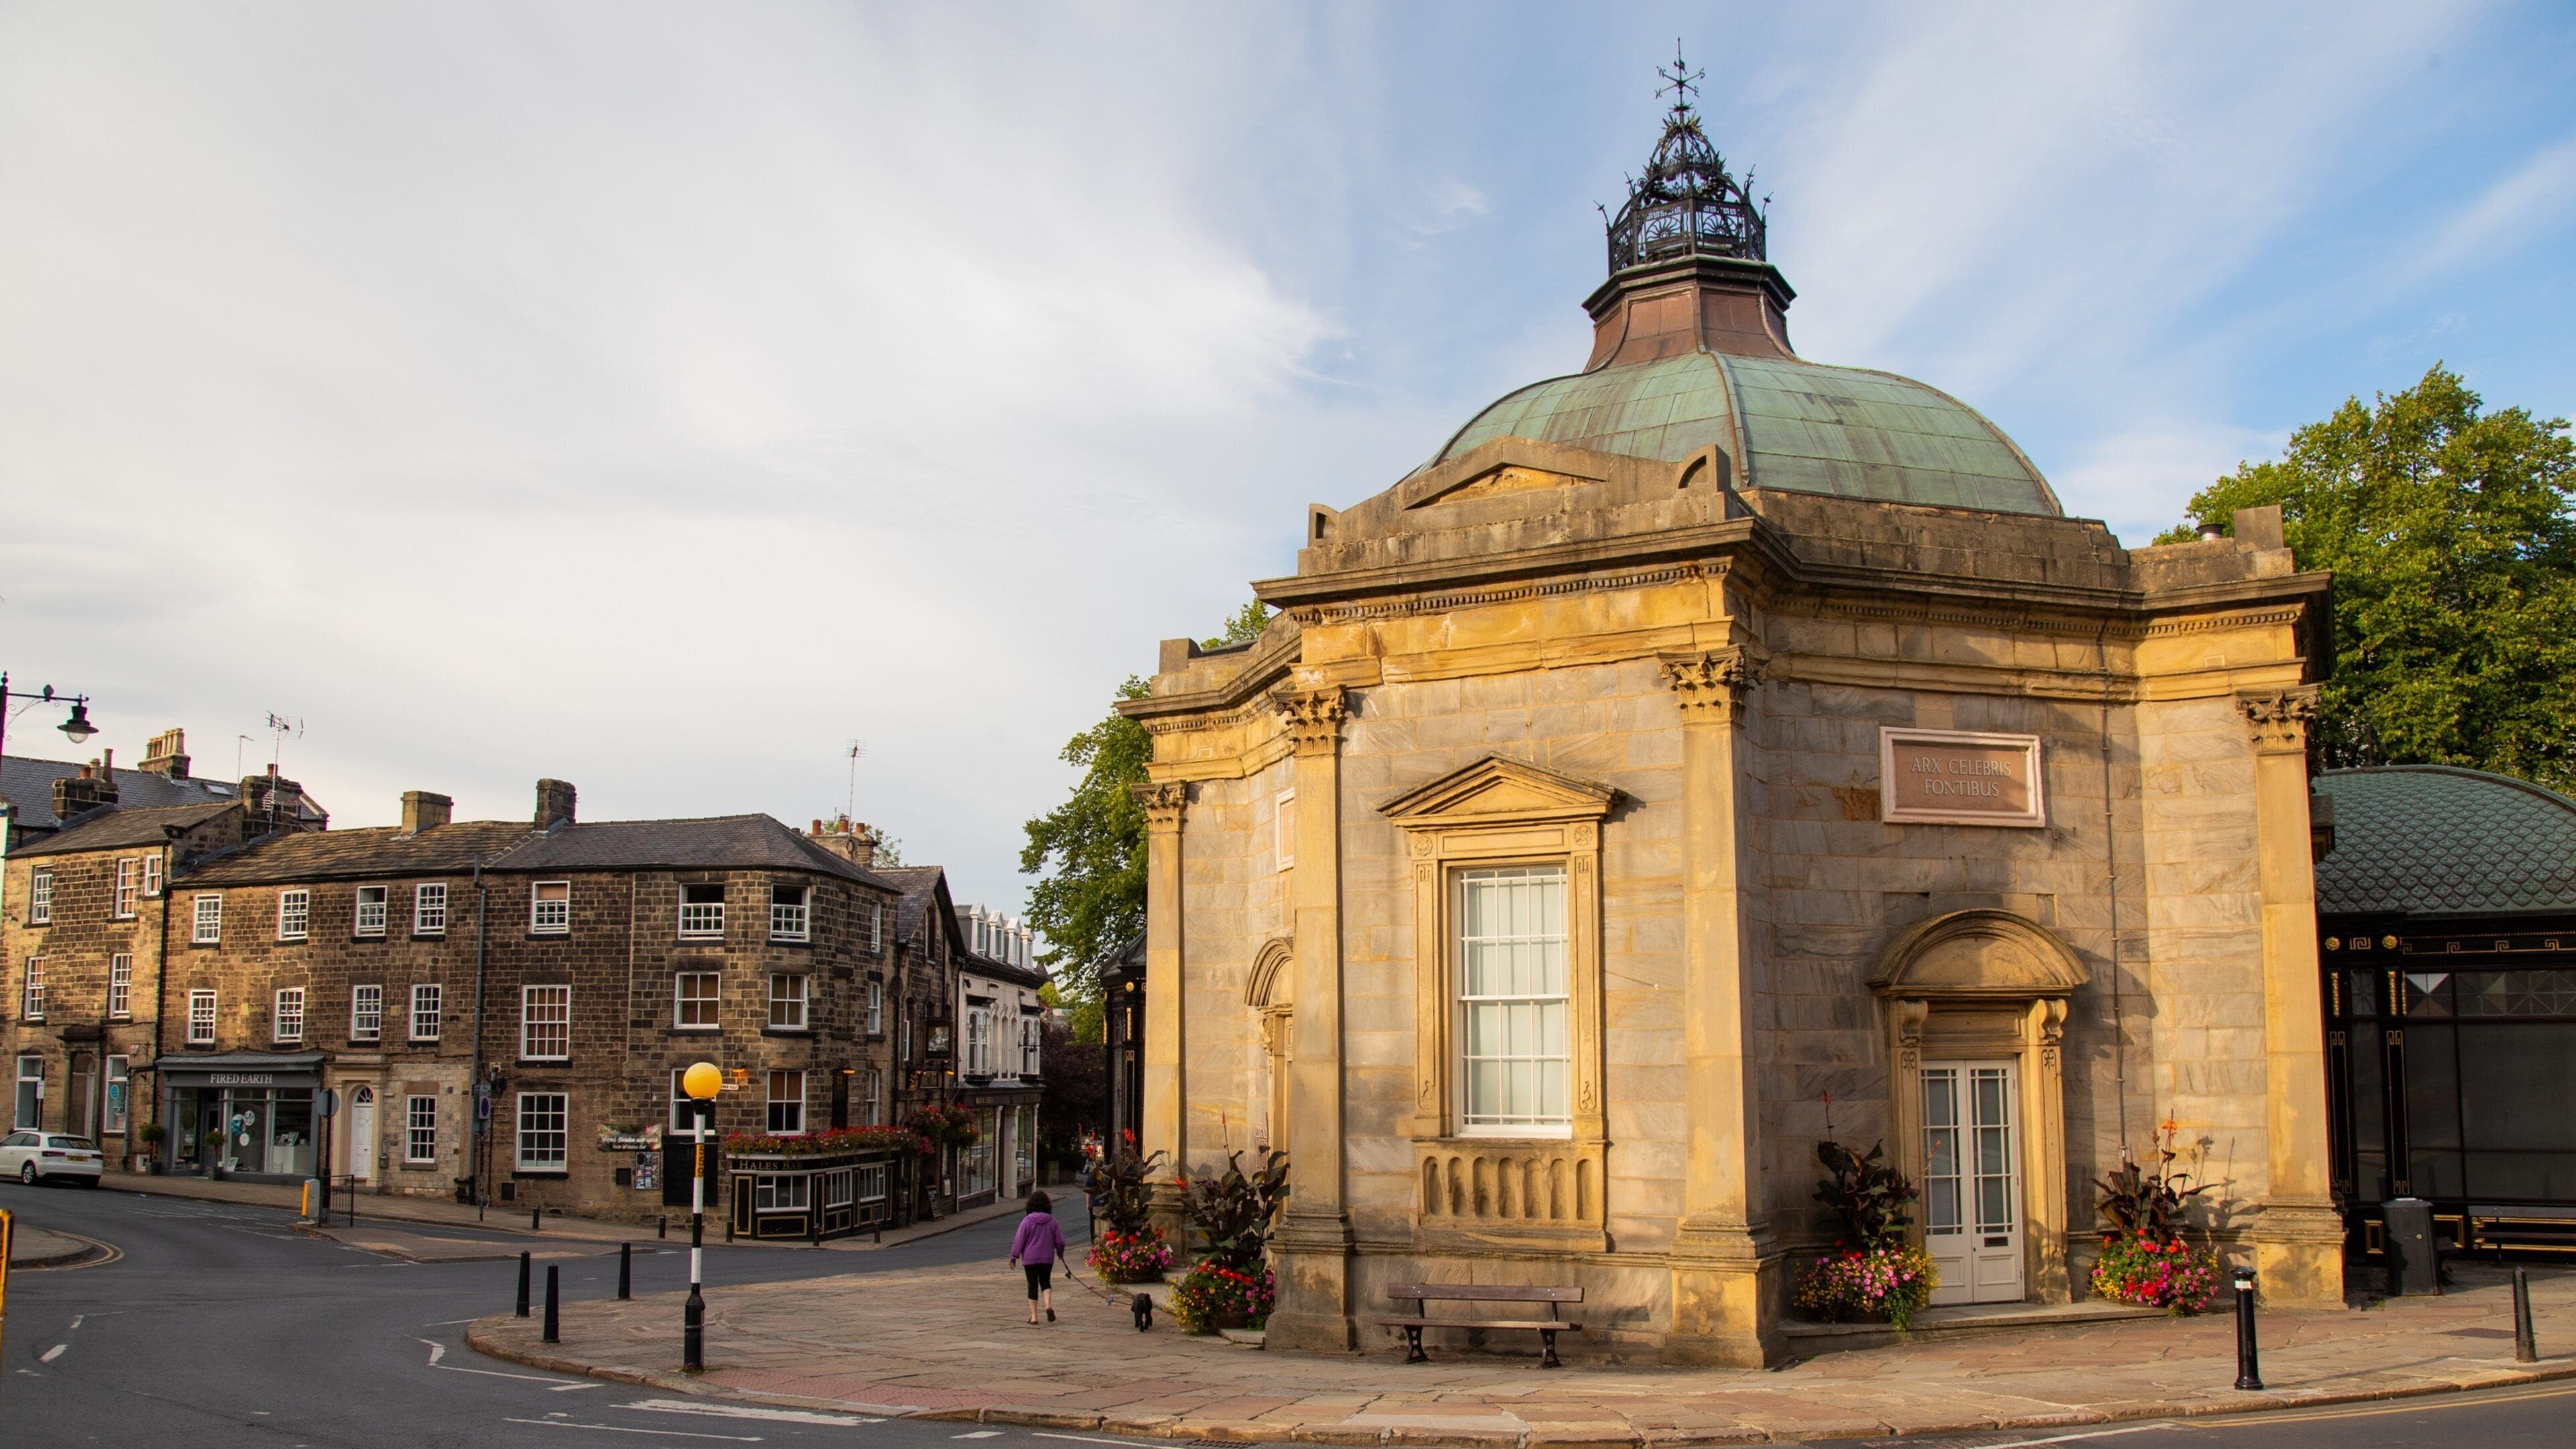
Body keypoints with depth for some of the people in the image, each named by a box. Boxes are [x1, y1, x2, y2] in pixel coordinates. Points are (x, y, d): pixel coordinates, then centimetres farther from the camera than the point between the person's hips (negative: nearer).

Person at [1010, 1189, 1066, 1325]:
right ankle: (1048, 1305, -10)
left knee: (1033, 1286, 6)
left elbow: (1019, 1240, -7)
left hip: (1030, 1258, -2)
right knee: (1046, 1282, 17)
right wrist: (1060, 1253, 24)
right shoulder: (1051, 1221, -1)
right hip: (1047, 1258, 2)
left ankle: (1034, 1316, 5)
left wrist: (1014, 1256, 3)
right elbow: (1059, 1241, 4)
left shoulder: (1027, 1221, -10)